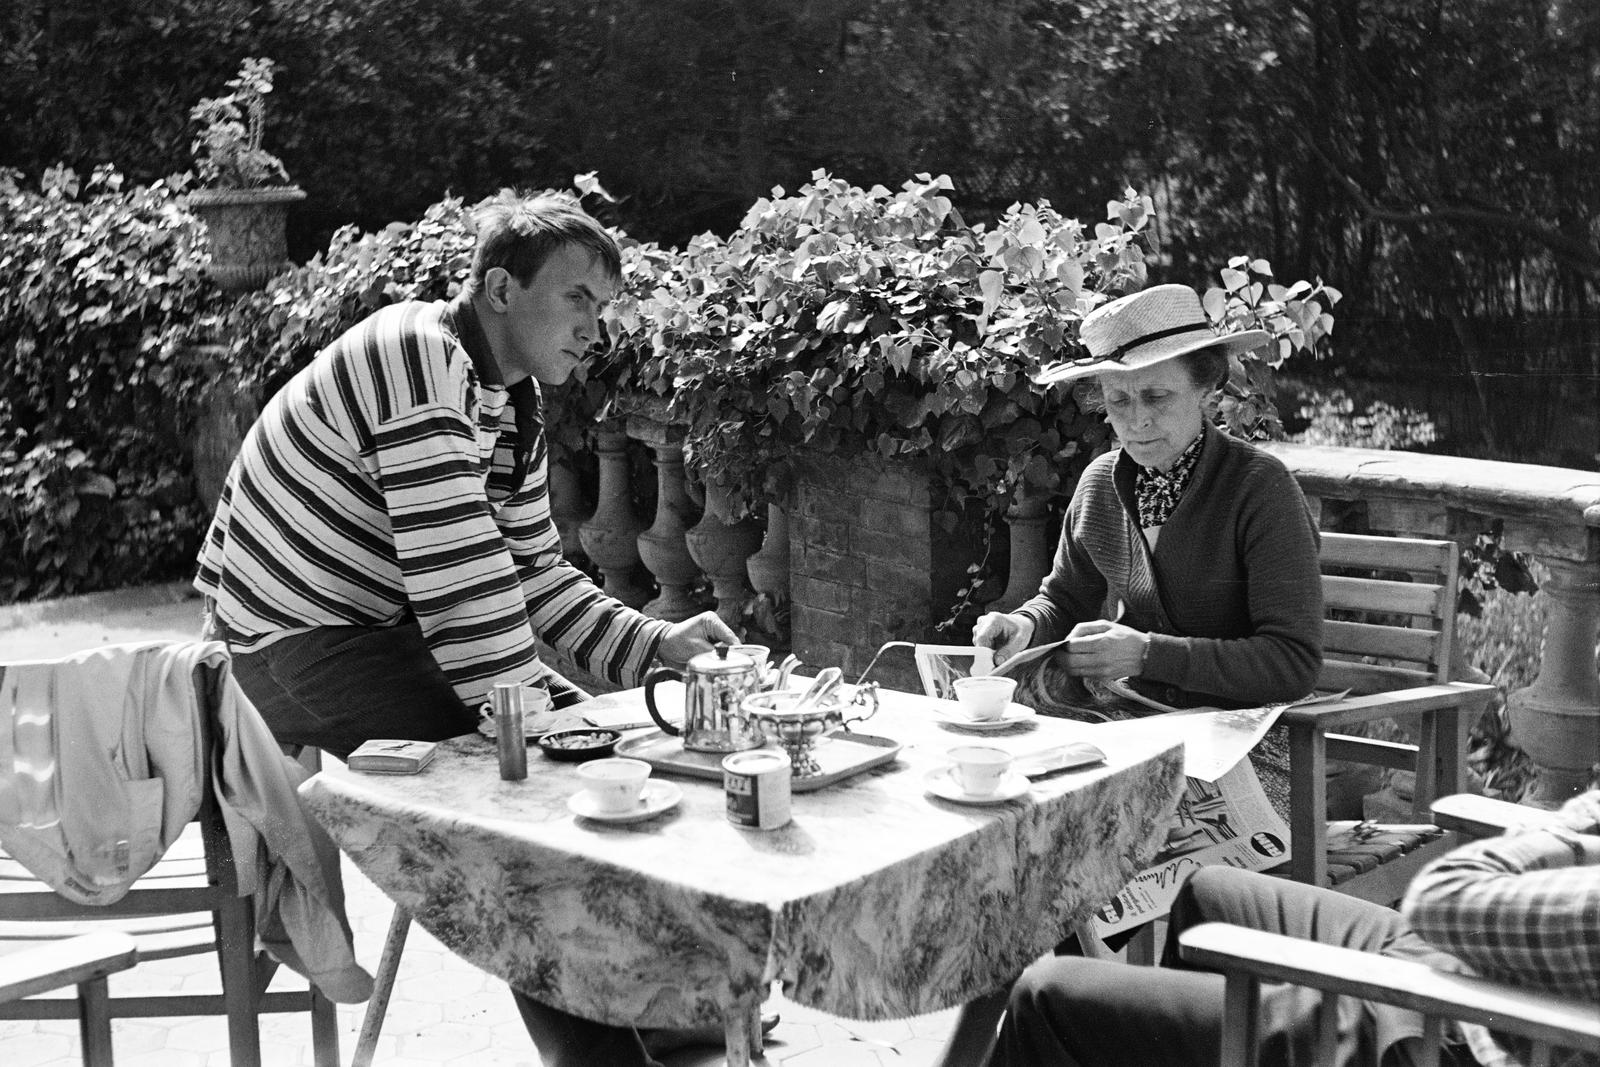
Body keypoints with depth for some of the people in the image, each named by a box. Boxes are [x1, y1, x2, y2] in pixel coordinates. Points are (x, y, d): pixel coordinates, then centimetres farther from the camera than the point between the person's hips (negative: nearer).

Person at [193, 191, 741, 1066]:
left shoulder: (514, 399, 8)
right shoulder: (417, 360, -23)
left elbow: (536, 574, 10)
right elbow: (459, 578, -29)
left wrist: (657, 645, -3)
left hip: (381, 627, 10)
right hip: (298, 642, -10)